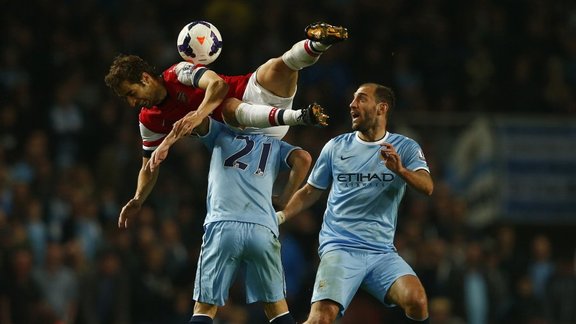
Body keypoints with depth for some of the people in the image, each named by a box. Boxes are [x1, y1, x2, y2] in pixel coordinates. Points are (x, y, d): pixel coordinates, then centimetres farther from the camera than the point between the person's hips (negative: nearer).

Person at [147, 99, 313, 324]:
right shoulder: (274, 145, 25)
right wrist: (283, 200, 15)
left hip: (222, 227, -1)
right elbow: (303, 158, 8)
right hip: (263, 230, 1)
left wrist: (165, 145, 3)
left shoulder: (221, 134, 22)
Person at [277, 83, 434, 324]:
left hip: (382, 252, 0)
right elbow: (310, 192, 18)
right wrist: (281, 215, 2)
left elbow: (427, 187, -12)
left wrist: (400, 170, -31)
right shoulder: (336, 147, 9)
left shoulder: (405, 148, 5)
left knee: (417, 300, -25)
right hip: (340, 249, 0)